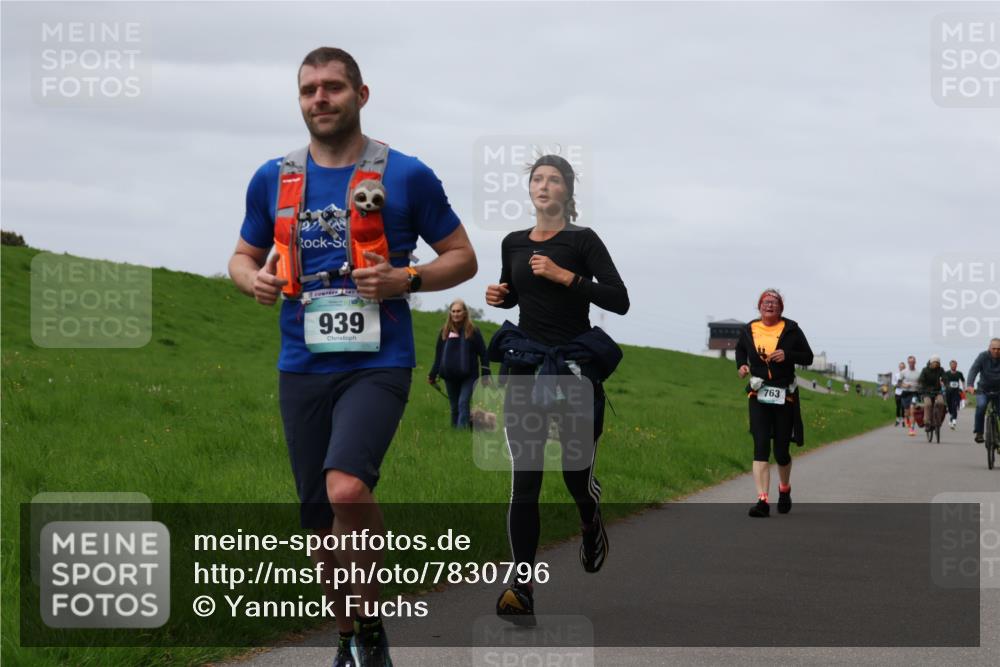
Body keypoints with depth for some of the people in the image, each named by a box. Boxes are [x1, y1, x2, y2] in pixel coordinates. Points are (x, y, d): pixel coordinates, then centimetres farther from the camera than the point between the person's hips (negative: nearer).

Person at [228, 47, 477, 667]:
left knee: (347, 488, -27)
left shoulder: (406, 176, -1)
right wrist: (254, 279, -3)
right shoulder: (273, 180, 8)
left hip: (378, 365, -4)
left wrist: (404, 280, -13)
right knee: (321, 521, 8)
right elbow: (244, 255, 21)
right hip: (303, 368, 4)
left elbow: (463, 257, 5)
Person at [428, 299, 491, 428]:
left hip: (468, 376, -4)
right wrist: (433, 374, 10)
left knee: (463, 403, -15)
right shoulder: (445, 332, 7)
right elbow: (438, 355, 13)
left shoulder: (473, 331, -2)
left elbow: (483, 354, -1)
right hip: (450, 376, 4)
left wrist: (486, 375, -6)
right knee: (454, 406, 8)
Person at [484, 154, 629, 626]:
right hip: (525, 365, 3)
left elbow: (620, 301, -14)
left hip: (575, 365, -3)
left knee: (576, 475, 6)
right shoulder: (513, 243, 8)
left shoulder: (583, 240, -6)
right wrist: (499, 295, 2)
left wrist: (564, 276, -20)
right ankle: (522, 588, -12)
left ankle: (591, 526, 43)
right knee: (524, 480, -8)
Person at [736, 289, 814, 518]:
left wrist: (787, 355, -16)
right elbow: (740, 349, 25)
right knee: (761, 447, -12)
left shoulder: (791, 329, -1)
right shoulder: (749, 330, 5)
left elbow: (808, 357, 2)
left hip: (785, 396, -1)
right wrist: (741, 365, 4)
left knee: (781, 450, 5)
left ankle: (784, 489, 35)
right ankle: (762, 501, -17)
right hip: (759, 396, 1)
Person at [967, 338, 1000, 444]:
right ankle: (979, 433, -16)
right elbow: (973, 370, -22)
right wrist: (970, 385, -40)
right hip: (983, 389, -2)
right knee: (981, 405, -26)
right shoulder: (983, 356, -12)